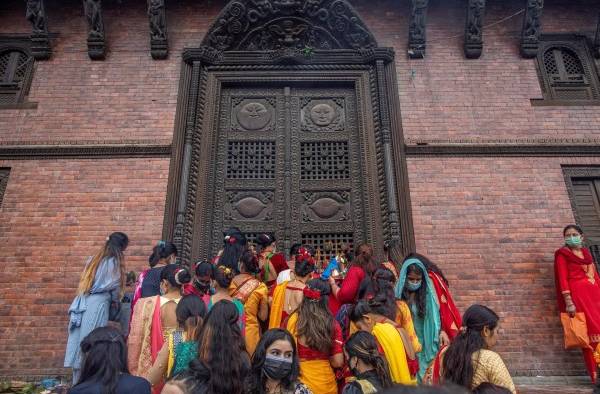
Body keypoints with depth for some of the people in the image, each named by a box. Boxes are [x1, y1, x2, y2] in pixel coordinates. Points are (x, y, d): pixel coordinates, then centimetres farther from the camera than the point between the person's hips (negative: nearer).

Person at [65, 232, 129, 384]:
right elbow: (115, 286, -3)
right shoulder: (113, 262, -5)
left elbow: (89, 282, 14)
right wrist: (115, 301, 16)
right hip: (98, 304, -7)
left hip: (83, 303, 7)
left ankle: (78, 384, 21)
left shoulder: (94, 259, 17)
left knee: (81, 341, 11)